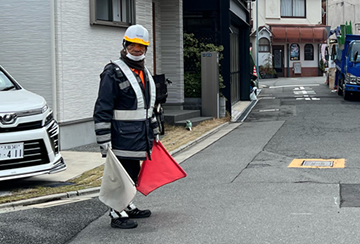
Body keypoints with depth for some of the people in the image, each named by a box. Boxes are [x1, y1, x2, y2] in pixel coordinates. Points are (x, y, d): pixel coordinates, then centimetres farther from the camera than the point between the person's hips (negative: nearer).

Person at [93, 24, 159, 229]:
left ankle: (127, 207, 29)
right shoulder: (113, 73, -11)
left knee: (133, 172, 16)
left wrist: (154, 131, 27)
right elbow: (102, 110, -15)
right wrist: (104, 141, -19)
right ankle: (117, 214, 2)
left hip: (139, 136, 8)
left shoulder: (144, 72, 16)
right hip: (122, 137, -8)